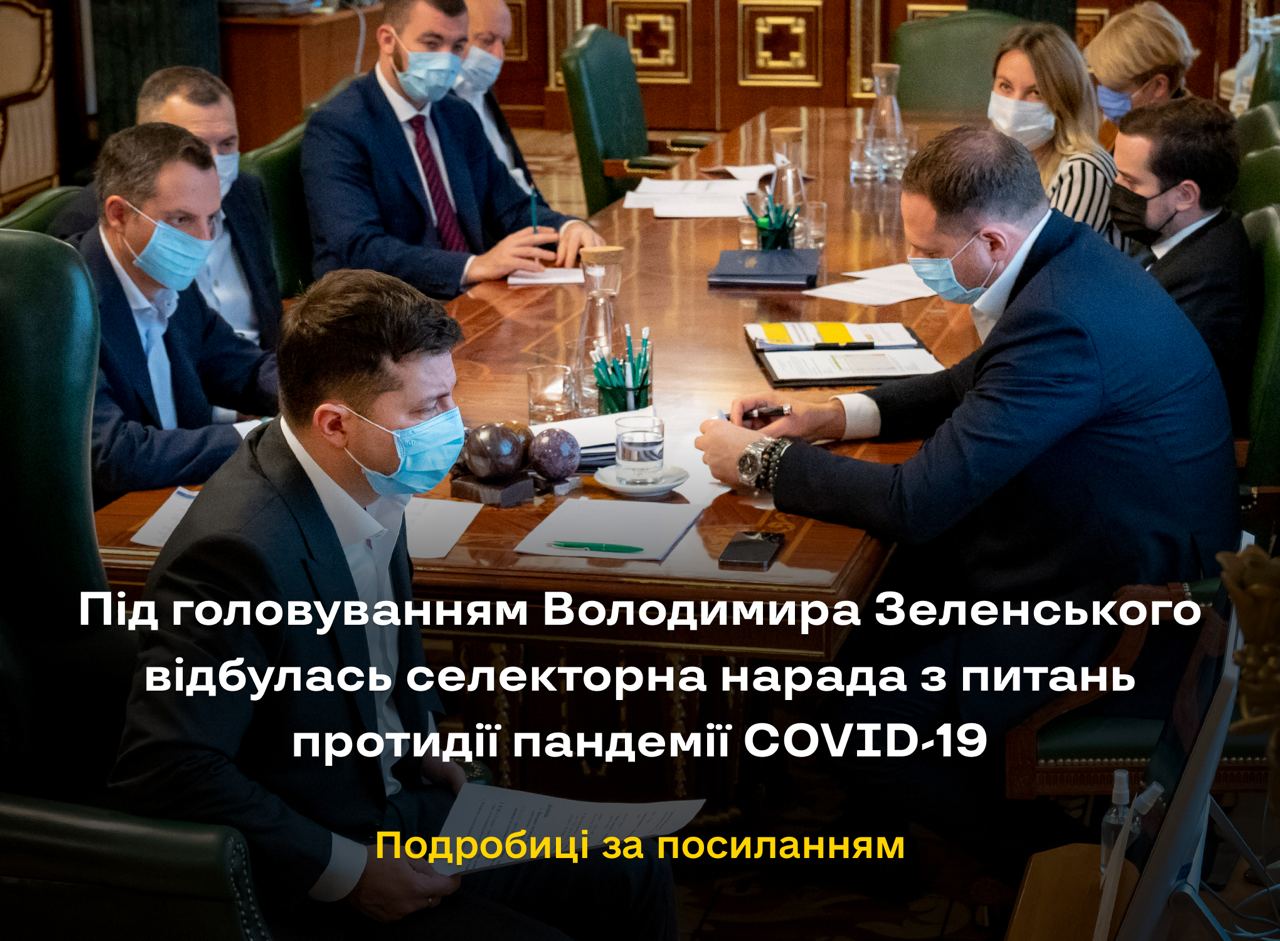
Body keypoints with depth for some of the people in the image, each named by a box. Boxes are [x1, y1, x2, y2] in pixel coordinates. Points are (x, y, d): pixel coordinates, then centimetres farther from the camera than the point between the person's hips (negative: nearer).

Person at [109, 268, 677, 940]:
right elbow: (164, 770, -30)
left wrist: (421, 744, 6)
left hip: (403, 796, 8)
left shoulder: (370, 482, -2)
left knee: (636, 883, 4)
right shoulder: (244, 550, -29)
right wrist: (348, 872, -24)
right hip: (313, 886, -8)